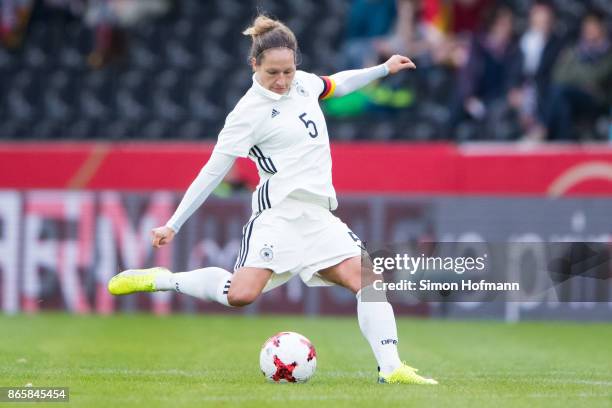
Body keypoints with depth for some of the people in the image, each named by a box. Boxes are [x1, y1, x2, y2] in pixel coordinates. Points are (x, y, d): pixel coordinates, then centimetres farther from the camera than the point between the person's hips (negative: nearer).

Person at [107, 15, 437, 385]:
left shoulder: (302, 83, 10)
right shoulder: (249, 112, -9)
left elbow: (337, 85, 35)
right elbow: (213, 171, -7)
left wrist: (383, 69, 36)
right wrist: (173, 226, -7)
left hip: (319, 215, 7)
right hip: (280, 211, -7)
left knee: (368, 280, -8)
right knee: (241, 294, -24)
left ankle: (391, 368, -6)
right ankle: (157, 280, -7)